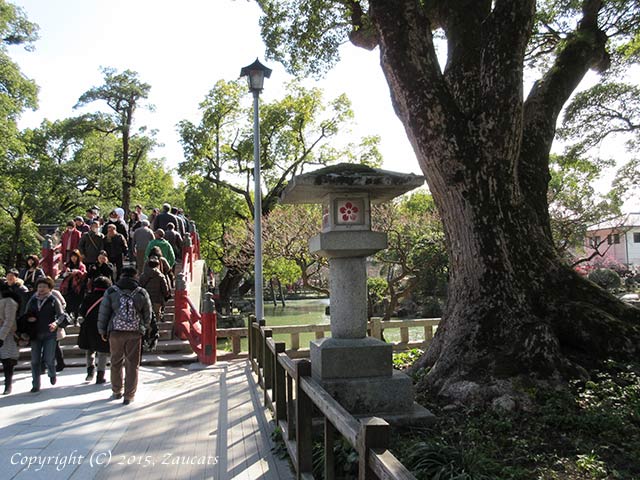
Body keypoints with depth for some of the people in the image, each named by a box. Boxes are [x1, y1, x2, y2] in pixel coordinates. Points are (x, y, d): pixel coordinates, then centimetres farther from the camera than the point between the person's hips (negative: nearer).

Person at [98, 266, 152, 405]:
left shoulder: (111, 292, 1)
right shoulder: (142, 293, 2)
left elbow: (103, 313, 3)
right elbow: (148, 315, 7)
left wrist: (102, 331, 13)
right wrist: (143, 329, 21)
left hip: (115, 332, 1)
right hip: (135, 333, -1)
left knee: (116, 362, 18)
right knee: (132, 364, 6)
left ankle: (116, 392, 30)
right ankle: (129, 396, 8)